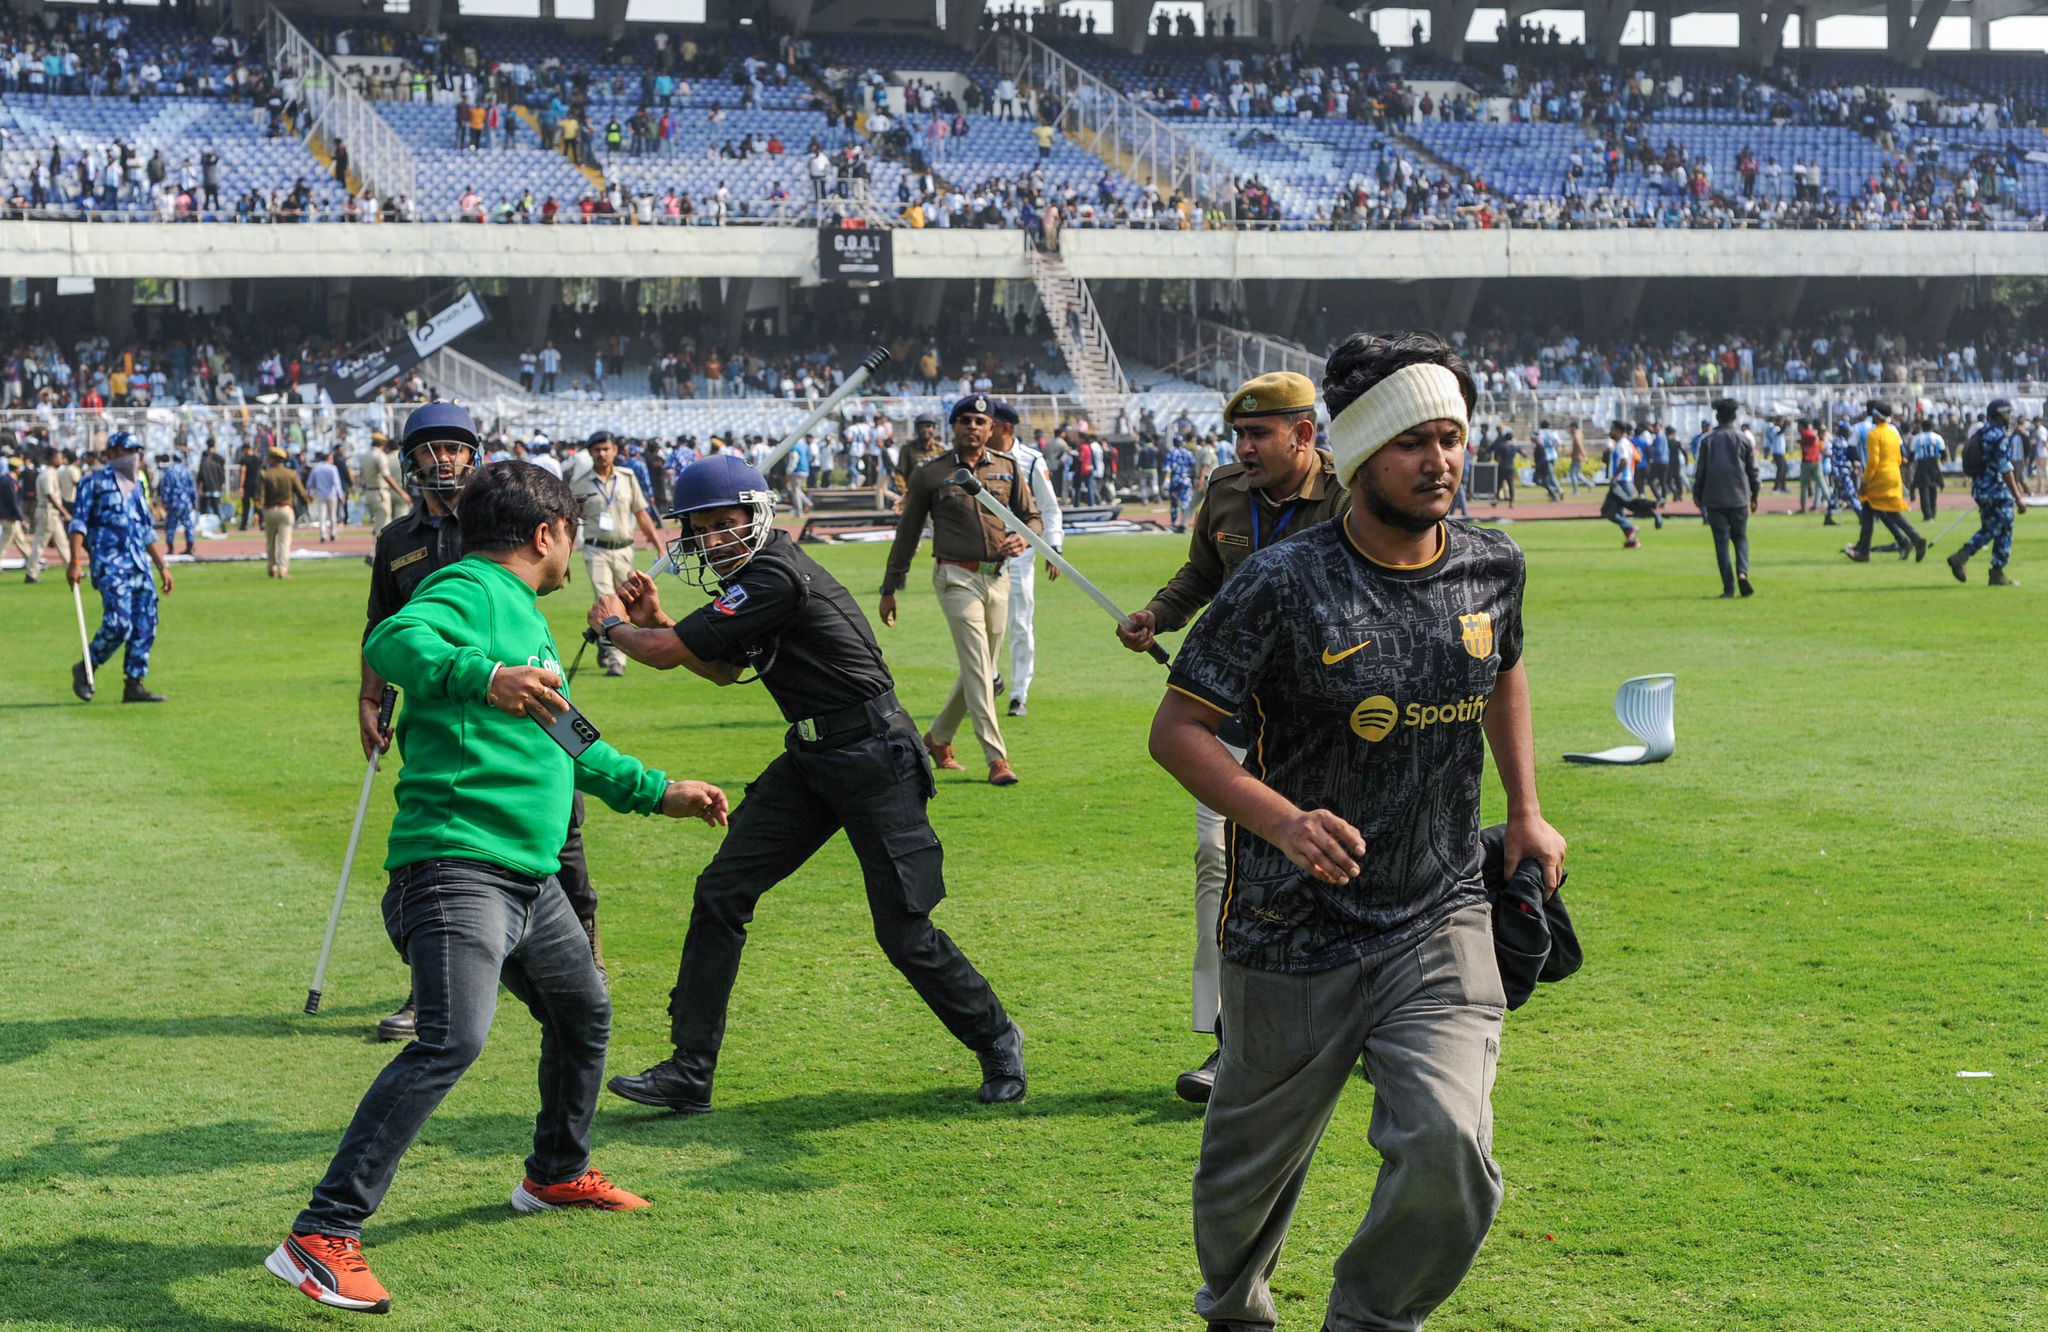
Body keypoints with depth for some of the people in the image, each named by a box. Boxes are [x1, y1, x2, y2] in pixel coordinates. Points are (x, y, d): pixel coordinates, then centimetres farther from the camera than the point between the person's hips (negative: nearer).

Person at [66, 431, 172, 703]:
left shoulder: (136, 487, 22)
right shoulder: (95, 481, 2)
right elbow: (78, 522, -4)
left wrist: (162, 566, 19)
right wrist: (75, 562, -13)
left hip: (140, 566, 7)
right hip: (110, 565, -7)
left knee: (145, 626, -1)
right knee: (118, 623, -17)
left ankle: (135, 684, 4)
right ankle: (85, 670, 4)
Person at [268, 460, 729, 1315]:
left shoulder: (525, 617, 23)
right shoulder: (469, 590, -7)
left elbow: (568, 746, 35)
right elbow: (392, 642, -29)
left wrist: (656, 792, 42)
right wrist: (482, 678, -45)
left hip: (530, 878, 11)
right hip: (457, 866, -11)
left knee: (584, 1017, 26)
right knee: (452, 1041, -24)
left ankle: (557, 1174, 49)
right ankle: (321, 1239, -25)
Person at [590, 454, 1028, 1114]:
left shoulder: (775, 577, -20)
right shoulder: (757, 575, 11)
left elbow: (665, 654, -17)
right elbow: (726, 671, 26)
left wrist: (613, 623, 4)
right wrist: (655, 618, 15)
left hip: (873, 758, -10)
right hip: (810, 759, 10)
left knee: (904, 932, -6)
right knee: (721, 892, 3)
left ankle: (997, 1040, 19)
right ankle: (689, 1071, 8)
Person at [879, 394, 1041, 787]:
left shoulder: (1008, 468, 9)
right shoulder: (929, 474, 0)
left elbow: (1032, 516, 13)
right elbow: (907, 533, 6)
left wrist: (1022, 539, -11)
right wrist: (889, 589, 7)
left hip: (998, 578, 5)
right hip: (957, 577, -5)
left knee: (983, 670, 11)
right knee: (977, 666, -13)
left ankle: (938, 737, 31)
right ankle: (996, 759, -15)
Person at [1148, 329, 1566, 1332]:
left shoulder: (1491, 568, 1)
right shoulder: (1281, 585, -15)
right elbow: (1176, 729, -12)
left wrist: (1525, 813, 16)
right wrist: (1282, 820, -27)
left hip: (1441, 923, 3)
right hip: (1293, 938, -2)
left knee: (1448, 1148, -18)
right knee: (1254, 1161, 14)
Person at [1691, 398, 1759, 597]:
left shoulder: (1707, 440, 0)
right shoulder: (1744, 440, 2)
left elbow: (1699, 470, 2)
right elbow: (1753, 470, 6)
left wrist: (1697, 495, 14)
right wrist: (1754, 496, 17)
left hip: (1714, 500, -1)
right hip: (1739, 499, 1)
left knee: (1721, 542, 2)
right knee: (1740, 538, 13)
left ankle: (1728, 587, -2)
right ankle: (1742, 572, -13)